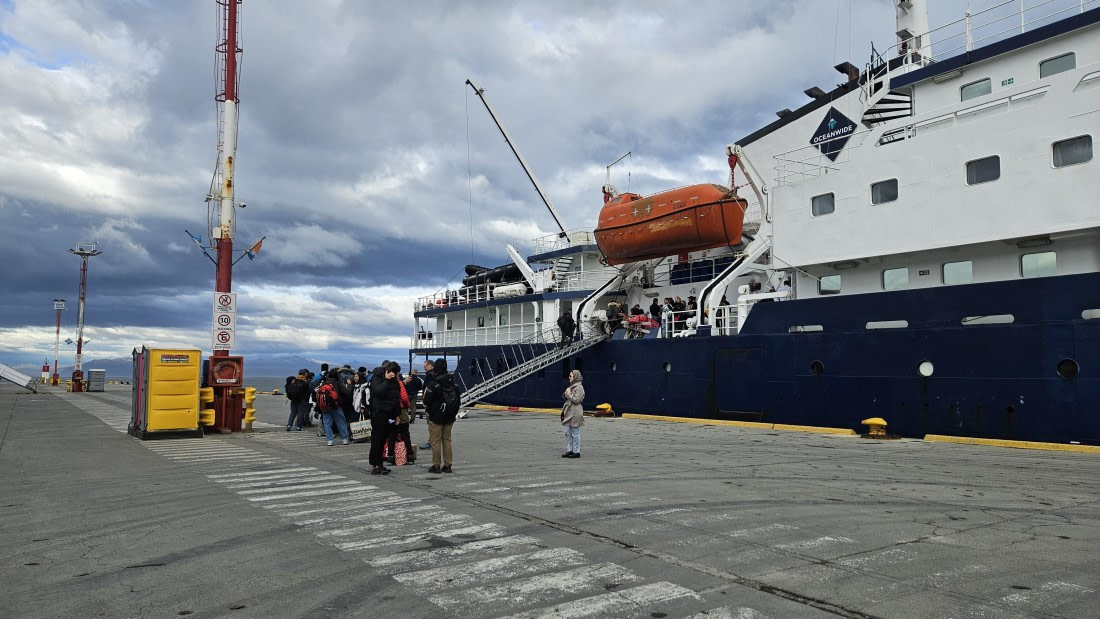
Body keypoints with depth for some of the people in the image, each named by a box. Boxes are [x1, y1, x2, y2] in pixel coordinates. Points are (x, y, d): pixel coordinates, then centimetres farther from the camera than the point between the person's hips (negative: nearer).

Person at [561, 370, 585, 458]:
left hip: (575, 413, -9)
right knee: (568, 433, 11)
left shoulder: (579, 387, -12)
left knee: (575, 433, -3)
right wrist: (566, 395, 5)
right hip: (568, 413, 9)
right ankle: (569, 450, 18)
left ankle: (576, 452, 4)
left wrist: (569, 394, -10)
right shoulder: (571, 386, 17)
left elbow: (577, 400, -19)